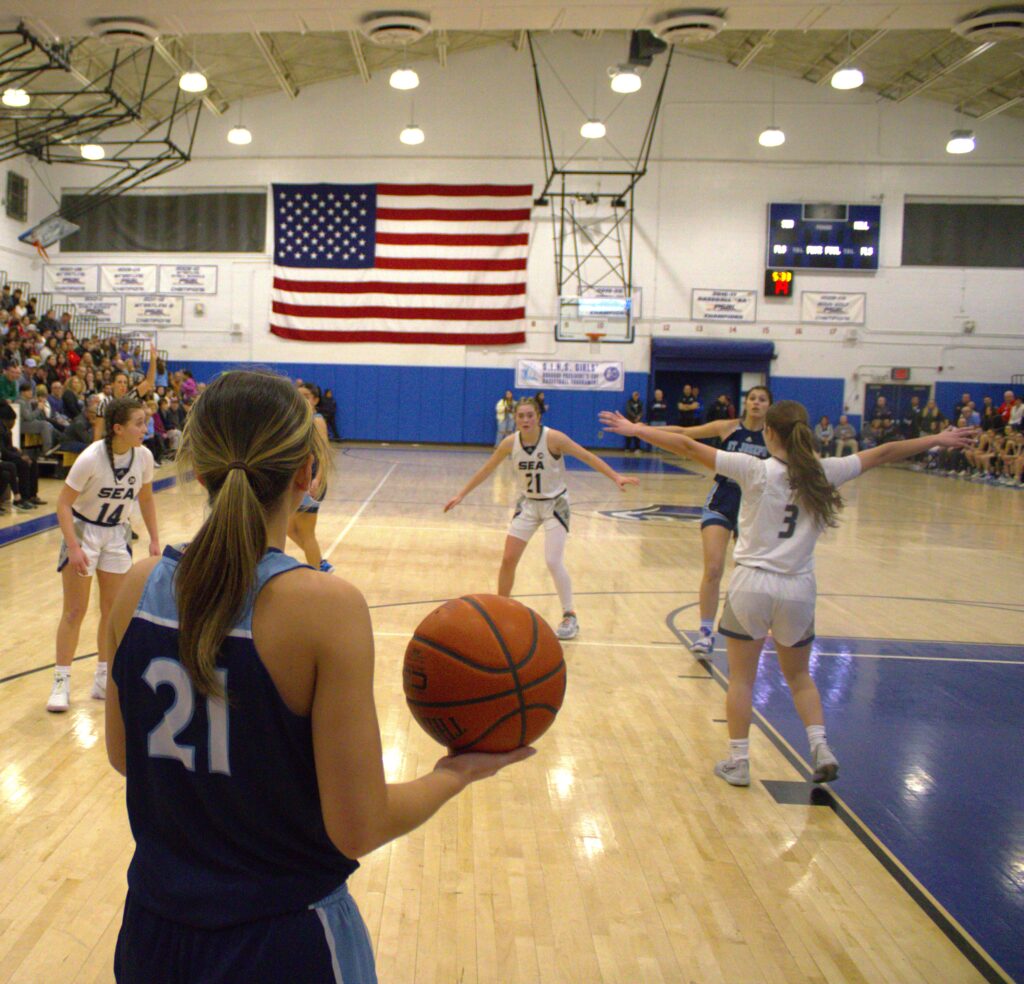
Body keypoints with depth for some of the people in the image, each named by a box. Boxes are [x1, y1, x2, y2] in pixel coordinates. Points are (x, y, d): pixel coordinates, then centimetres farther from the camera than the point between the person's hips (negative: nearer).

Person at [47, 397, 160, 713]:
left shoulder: (143, 456, -11)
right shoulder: (91, 458, -25)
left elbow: (146, 499, 5)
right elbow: (63, 503, -19)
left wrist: (154, 539, 2)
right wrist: (73, 548, -26)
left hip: (117, 534, 5)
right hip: (83, 530, -4)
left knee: (113, 611, 8)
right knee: (75, 611, -1)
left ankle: (103, 680, 20)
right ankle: (61, 683, 10)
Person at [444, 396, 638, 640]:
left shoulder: (553, 438, -21)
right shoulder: (510, 443, -11)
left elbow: (587, 457, -19)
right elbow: (486, 471, 1)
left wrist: (616, 477, -30)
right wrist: (461, 495, 3)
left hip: (555, 504, -4)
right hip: (528, 504, 4)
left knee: (553, 562, -14)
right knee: (508, 560, 0)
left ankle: (570, 617, 2)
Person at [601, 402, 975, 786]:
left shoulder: (756, 471, -11)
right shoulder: (824, 473, -2)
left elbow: (688, 447, -11)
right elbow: (882, 454, 10)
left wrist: (636, 429, -3)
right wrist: (938, 439, 23)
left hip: (752, 585, -3)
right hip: (797, 589, 3)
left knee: (741, 678, 11)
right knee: (798, 676, 23)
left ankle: (737, 762, 15)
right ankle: (820, 746, 10)